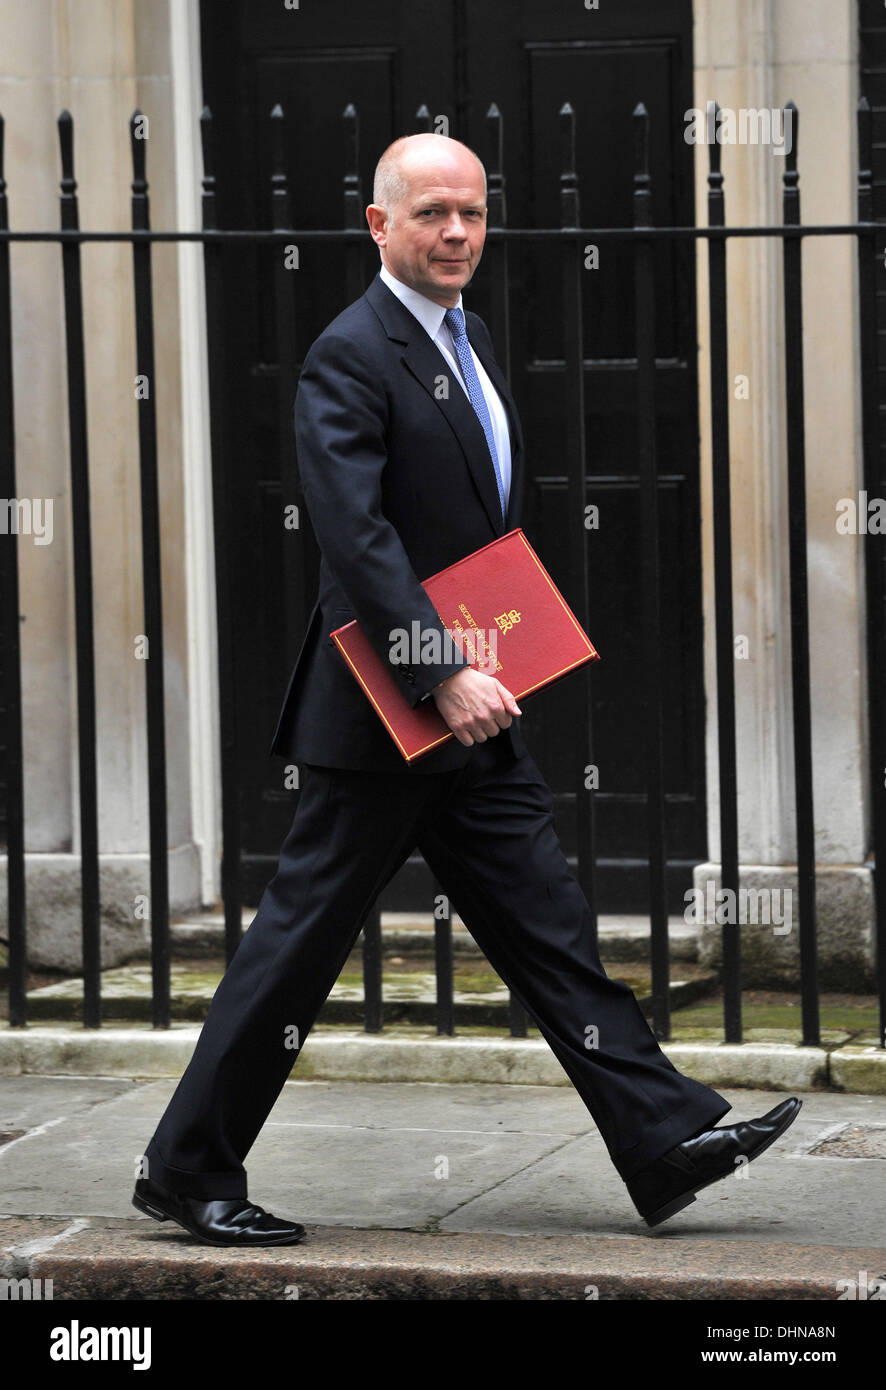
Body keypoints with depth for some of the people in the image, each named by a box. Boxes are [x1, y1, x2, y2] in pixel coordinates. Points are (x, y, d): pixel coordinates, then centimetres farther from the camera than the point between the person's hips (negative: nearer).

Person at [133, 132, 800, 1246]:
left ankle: (668, 1141, 6)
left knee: (549, 928, 7)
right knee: (301, 939, -1)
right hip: (381, 721, -9)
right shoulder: (350, 358, -15)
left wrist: (487, 667, 14)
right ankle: (186, 1169, 8)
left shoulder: (469, 339, 15)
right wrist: (443, 675, -28)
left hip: (472, 711, 9)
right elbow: (356, 536, -24)